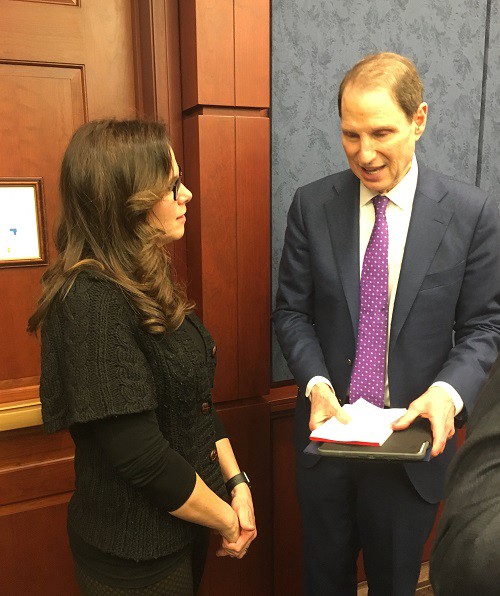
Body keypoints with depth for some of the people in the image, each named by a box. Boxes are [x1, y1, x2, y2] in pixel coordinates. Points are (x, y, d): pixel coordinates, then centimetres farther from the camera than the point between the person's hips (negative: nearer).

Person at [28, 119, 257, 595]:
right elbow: (142, 457, -27)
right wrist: (228, 520, -14)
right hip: (134, 554, -7)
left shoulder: (148, 285, 1)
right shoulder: (90, 301, -26)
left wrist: (237, 483, -2)